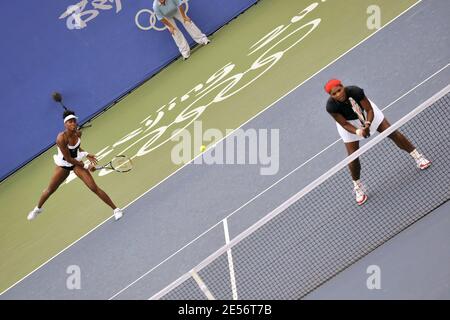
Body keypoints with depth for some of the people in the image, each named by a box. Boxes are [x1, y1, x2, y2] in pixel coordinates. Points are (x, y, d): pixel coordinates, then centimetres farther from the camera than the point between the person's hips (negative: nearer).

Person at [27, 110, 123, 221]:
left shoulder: (78, 133, -14)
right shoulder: (61, 138, -31)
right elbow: (68, 158, -26)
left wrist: (86, 154, -8)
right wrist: (86, 166, -21)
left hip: (77, 163, 2)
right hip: (63, 165, -2)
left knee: (94, 188, -9)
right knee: (50, 190, 16)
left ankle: (116, 209, -5)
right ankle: (37, 209, 44)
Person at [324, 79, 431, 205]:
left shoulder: (355, 91, -37)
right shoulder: (331, 106, -36)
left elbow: (370, 110, -25)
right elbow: (345, 124, -25)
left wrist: (367, 124, -43)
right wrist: (358, 132, -43)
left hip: (366, 112, 0)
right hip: (349, 123, 0)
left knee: (393, 133, 0)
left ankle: (416, 156, 22)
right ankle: (357, 187, 24)